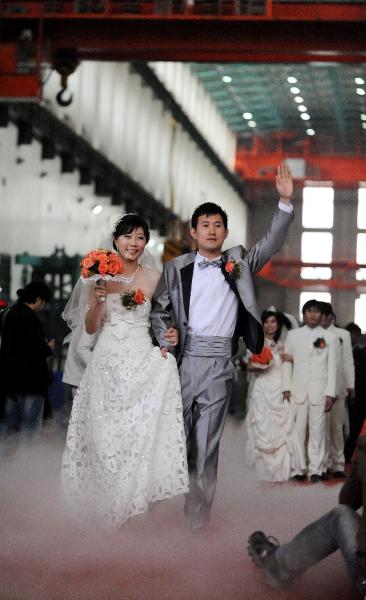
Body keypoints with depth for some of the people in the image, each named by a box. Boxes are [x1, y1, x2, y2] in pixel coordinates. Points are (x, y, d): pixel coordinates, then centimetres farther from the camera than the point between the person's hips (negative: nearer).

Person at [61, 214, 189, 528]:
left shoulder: (154, 278, 4)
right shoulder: (101, 276, 7)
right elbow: (91, 328, 4)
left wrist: (172, 335, -13)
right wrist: (96, 300, -12)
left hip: (142, 362, -1)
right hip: (106, 363, 1)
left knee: (141, 429, -8)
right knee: (105, 432, 2)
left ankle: (135, 500, 2)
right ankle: (107, 500, 15)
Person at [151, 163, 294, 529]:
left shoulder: (238, 262, 11)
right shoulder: (176, 268, 9)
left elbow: (271, 244, 1)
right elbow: (159, 311, 13)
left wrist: (285, 202, -10)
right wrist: (164, 341, -5)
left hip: (219, 364, 0)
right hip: (182, 360, 0)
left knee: (207, 442, 0)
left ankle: (199, 514, 4)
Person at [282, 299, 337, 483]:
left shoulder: (329, 338, 7)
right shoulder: (293, 335, 11)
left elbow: (332, 367, 4)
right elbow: (287, 362, 9)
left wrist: (330, 393, -3)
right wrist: (286, 388, 1)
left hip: (319, 392, -1)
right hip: (298, 391, 1)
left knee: (317, 431, -1)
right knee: (298, 431, -1)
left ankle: (316, 470, 2)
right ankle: (298, 469, 4)